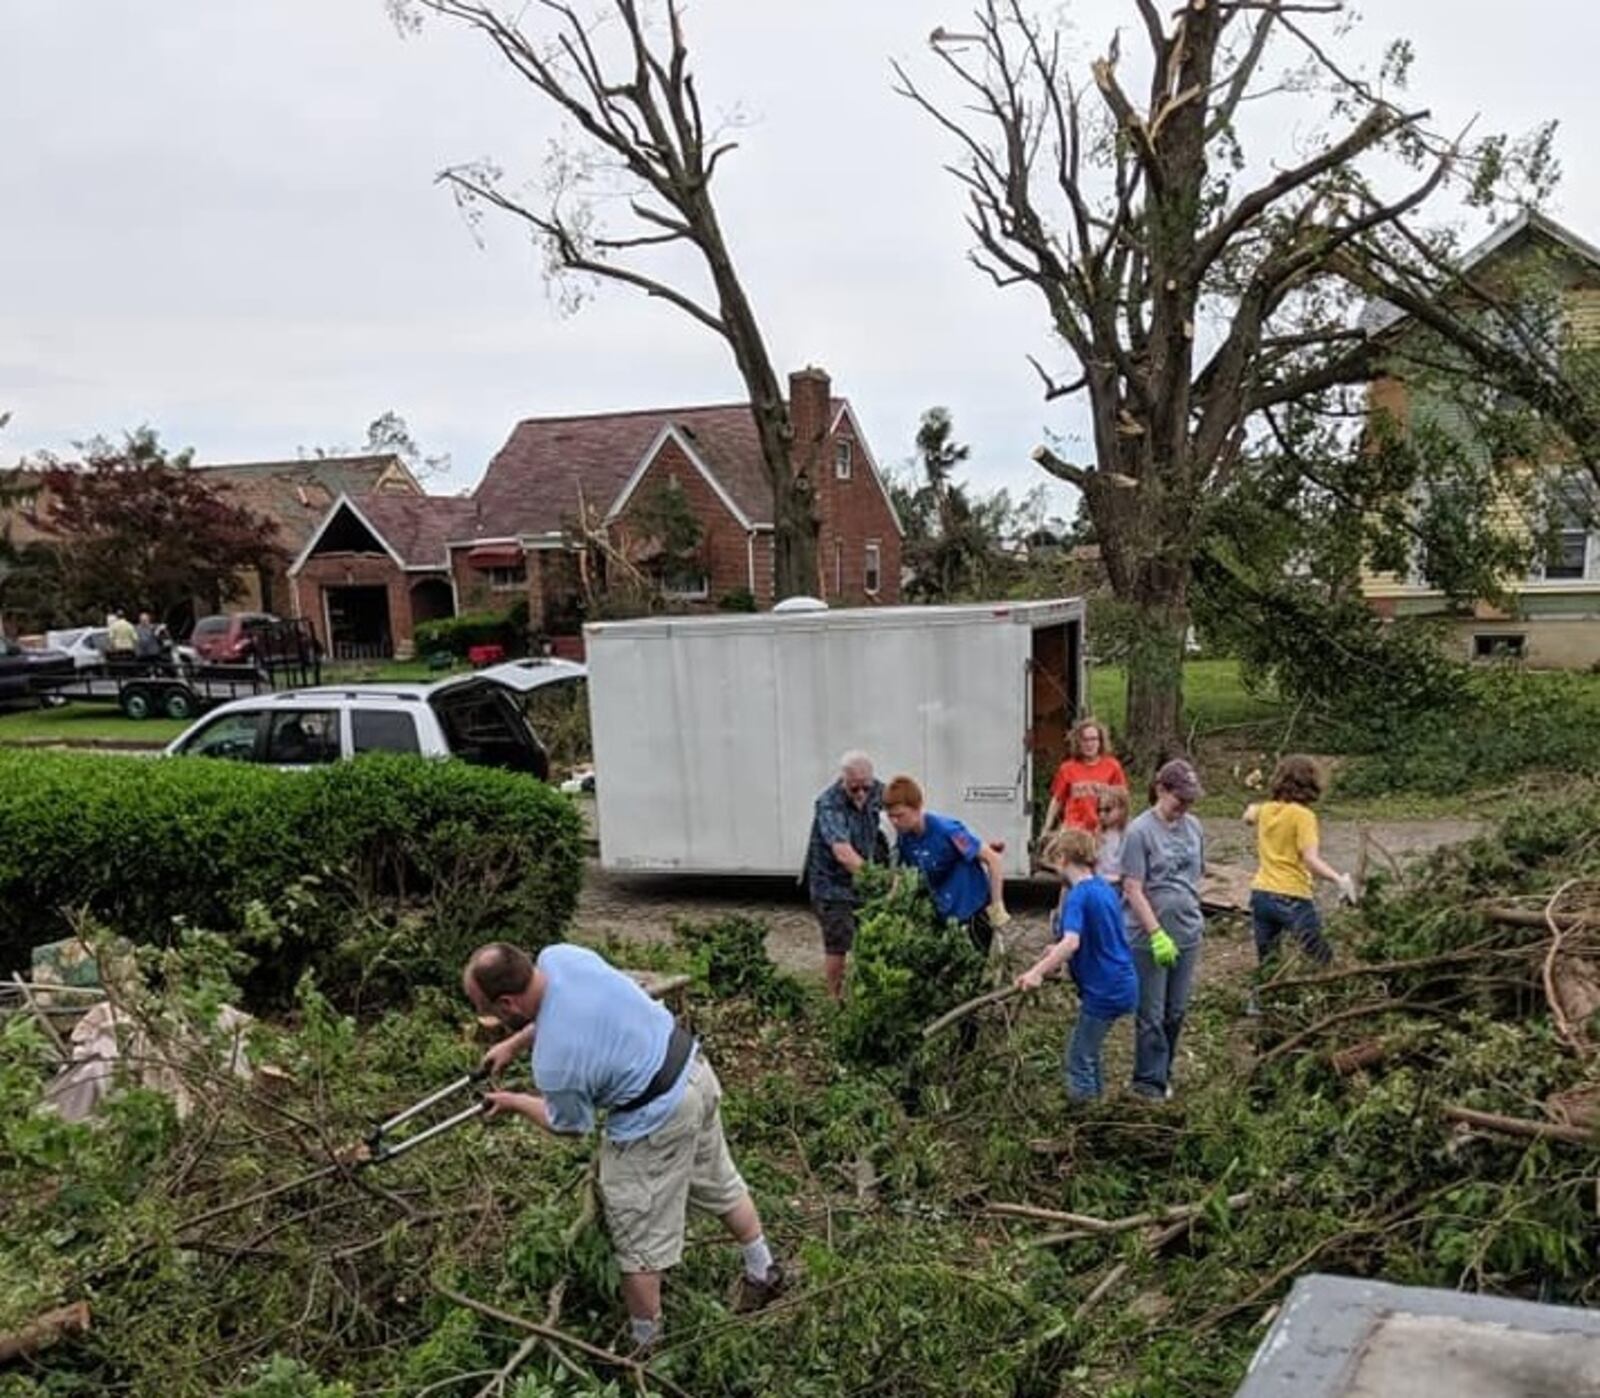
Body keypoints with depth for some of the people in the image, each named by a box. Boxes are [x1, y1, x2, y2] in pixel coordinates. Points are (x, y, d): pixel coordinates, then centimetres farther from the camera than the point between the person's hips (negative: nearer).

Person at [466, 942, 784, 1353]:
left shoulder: (554, 1064, -29)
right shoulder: (559, 956, -12)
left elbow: (569, 1125, -5)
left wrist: (513, 1102, 10)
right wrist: (512, 1044, 14)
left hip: (657, 1119, -9)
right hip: (693, 1067, 9)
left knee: (639, 1239, 11)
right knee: (720, 1182, 29)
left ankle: (645, 1345, 29)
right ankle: (763, 1271, 49)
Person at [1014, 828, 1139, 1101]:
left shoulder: (1077, 896, -18)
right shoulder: (1105, 889, 10)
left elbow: (1071, 942, -33)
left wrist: (1037, 972, -38)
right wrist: (1054, 953, 25)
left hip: (1104, 991, -9)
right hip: (1123, 984, 9)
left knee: (1078, 1061, 3)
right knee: (1087, 1050, 25)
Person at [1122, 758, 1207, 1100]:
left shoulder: (1193, 827, 5)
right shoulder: (1140, 831, -13)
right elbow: (1132, 889, -15)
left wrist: (1194, 917, 16)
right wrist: (1157, 934, -19)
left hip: (1188, 934, 6)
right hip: (1149, 939, -6)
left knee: (1176, 1012, 15)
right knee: (1151, 1015, 3)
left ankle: (1163, 1073, 29)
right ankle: (1150, 1081, 14)